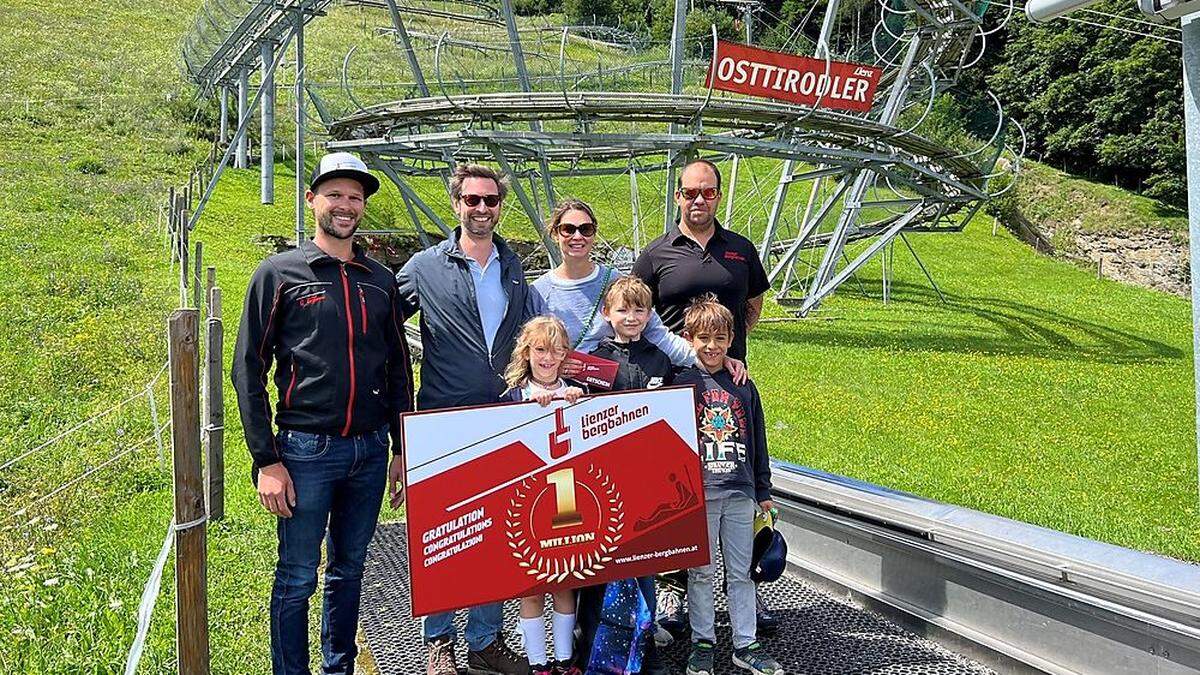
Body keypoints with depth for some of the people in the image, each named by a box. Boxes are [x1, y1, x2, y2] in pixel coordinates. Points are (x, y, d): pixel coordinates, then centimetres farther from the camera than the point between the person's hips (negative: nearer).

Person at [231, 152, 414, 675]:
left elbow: (398, 369, 13)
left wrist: (403, 449, 10)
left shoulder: (380, 280, 9)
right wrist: (266, 461, -9)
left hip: (370, 450, 4)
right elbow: (248, 371, -4)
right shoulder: (279, 273, -2)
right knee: (297, 578, 6)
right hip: (306, 450, -4)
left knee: (348, 569, 17)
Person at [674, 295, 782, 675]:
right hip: (697, 493, -3)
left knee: (741, 573, 11)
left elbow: (758, 441, 13)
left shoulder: (744, 387, 8)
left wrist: (763, 491, 13)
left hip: (740, 493, 3)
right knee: (701, 573, 8)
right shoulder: (681, 384, -3)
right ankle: (702, 643, 22)